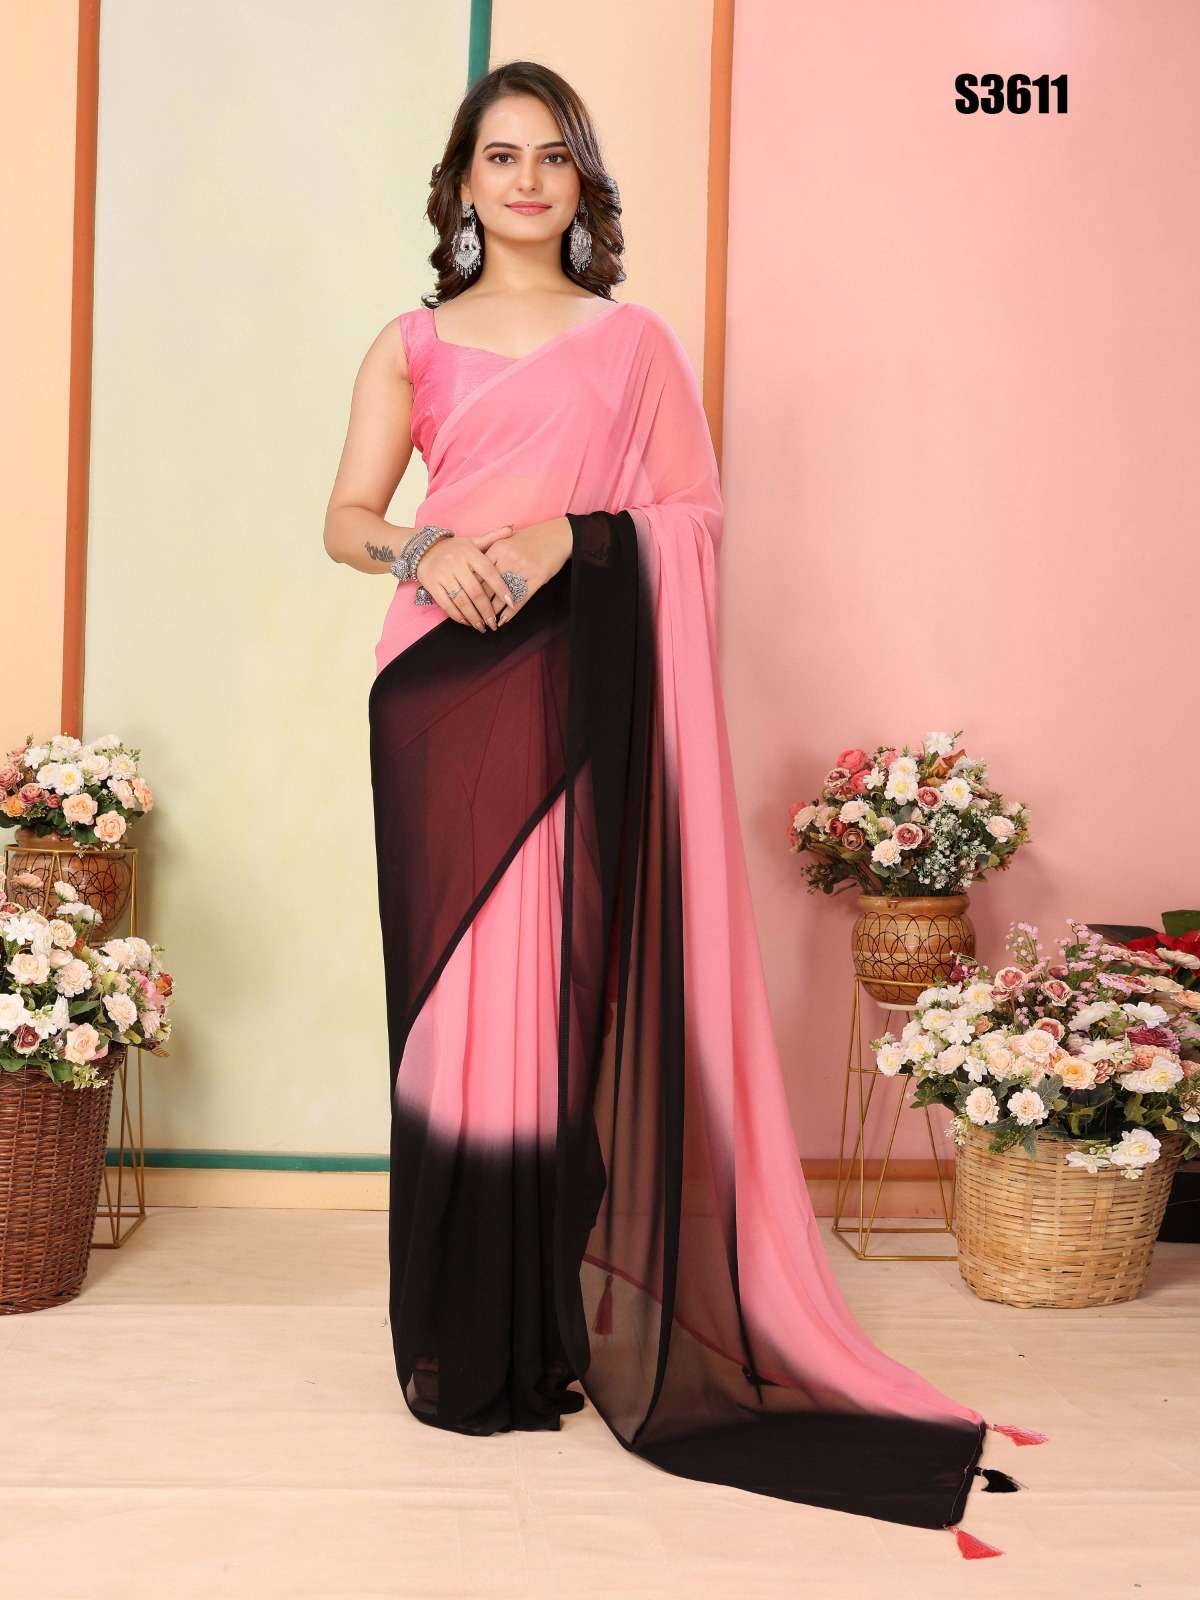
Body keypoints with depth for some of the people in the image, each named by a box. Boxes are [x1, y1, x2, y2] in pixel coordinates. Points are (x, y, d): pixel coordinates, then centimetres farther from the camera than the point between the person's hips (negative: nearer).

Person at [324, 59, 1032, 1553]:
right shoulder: (411, 345, 14)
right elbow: (347, 517, 6)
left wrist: (569, 535, -11)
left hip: (581, 698, -1)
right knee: (450, 998, -1)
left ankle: (570, 1326, 7)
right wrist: (428, 551, -15)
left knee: (573, 991, -4)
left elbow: (693, 518, 6)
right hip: (444, 689, 1)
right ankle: (461, 1339, 9)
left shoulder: (634, 342, 12)